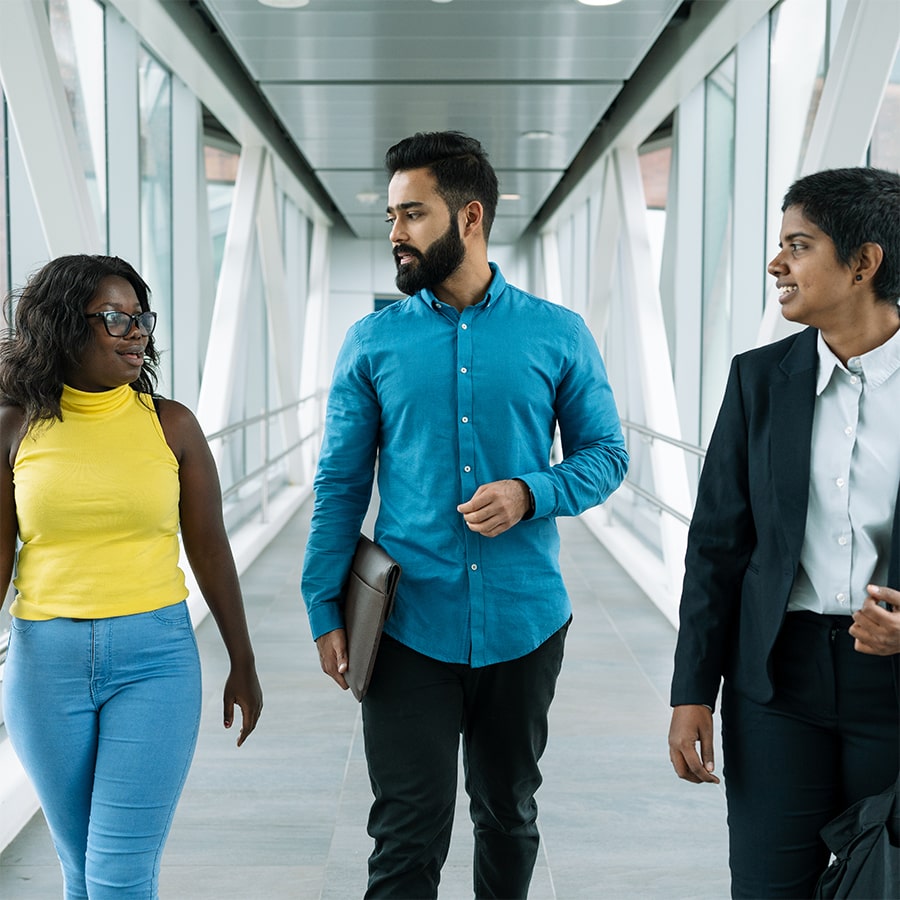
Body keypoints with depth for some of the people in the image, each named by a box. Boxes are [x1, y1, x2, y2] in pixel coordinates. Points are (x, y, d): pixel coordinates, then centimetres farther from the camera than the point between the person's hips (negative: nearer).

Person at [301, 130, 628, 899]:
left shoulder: (558, 335, 0)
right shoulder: (372, 342, 1)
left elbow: (605, 453, 5)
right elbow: (341, 482, 3)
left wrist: (531, 493, -15)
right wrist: (324, 609, -3)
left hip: (523, 624, 1)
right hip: (409, 626, -1)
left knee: (509, 815, 18)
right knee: (408, 837, 0)